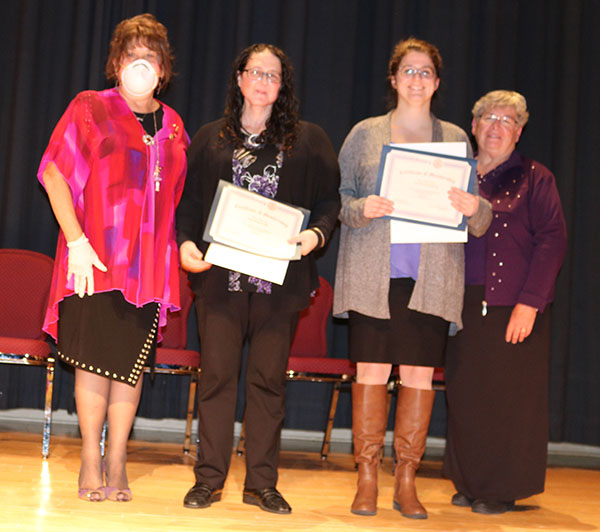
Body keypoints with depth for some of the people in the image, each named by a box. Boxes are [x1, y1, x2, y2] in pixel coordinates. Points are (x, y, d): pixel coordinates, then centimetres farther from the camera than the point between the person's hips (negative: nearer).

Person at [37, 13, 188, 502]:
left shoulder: (172, 125, 14)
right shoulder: (90, 109, 1)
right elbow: (53, 174, -5)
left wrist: (180, 249, 7)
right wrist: (76, 241, -12)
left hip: (150, 261, 4)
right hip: (97, 258, -3)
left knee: (132, 363, 4)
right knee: (96, 357, -2)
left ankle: (117, 462, 14)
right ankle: (91, 461, 11)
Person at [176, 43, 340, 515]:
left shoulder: (309, 141, 10)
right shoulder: (211, 139, 13)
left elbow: (329, 198, 6)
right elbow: (188, 198, 11)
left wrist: (316, 234, -12)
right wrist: (186, 241, -5)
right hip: (220, 275, 0)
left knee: (269, 379, 3)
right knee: (217, 374, -1)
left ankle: (262, 483, 10)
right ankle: (209, 479, 8)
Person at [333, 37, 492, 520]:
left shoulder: (455, 138, 12)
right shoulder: (365, 134, 10)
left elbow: (479, 223, 10)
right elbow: (337, 198, 7)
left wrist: (474, 208, -13)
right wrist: (362, 209, -14)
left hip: (432, 276, 1)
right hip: (373, 274, -1)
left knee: (420, 375, 0)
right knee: (371, 371, -3)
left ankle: (406, 481, 11)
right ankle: (367, 479, 8)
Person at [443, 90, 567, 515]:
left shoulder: (534, 178, 2)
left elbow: (552, 240, -5)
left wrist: (529, 302, -14)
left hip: (513, 305, -4)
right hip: (465, 304, 4)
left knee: (509, 396, 0)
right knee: (465, 394, 6)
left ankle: (503, 490, 11)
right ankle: (469, 483, 19)